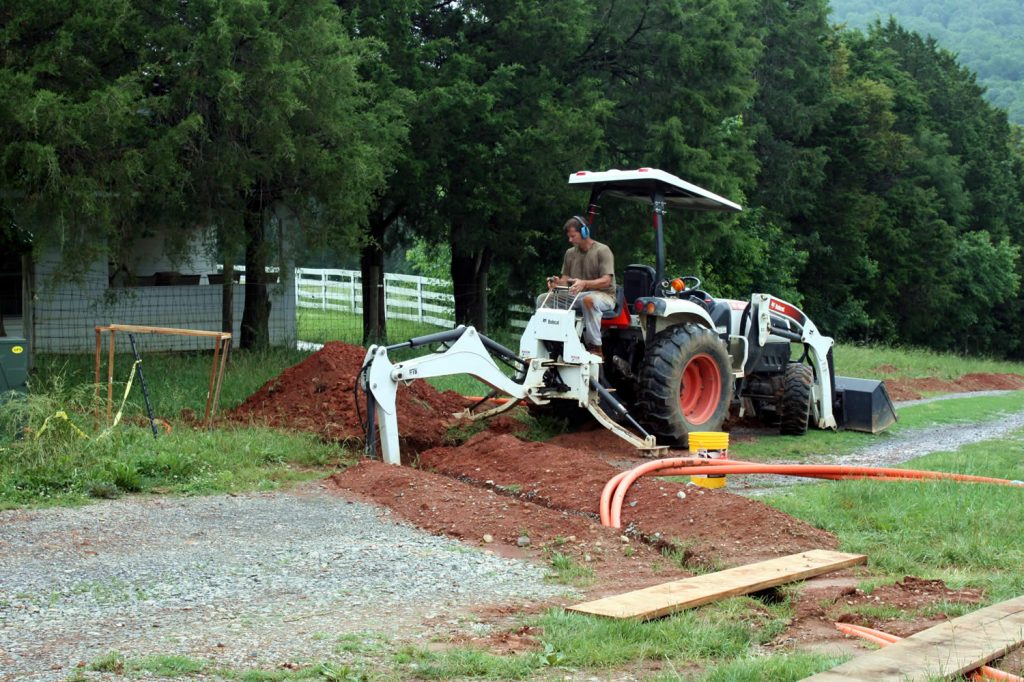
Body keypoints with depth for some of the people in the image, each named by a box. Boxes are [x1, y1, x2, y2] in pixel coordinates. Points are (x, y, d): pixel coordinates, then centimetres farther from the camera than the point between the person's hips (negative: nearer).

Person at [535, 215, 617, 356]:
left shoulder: (603, 250, -5)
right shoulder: (570, 253, 16)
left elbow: (606, 281, -15)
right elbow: (565, 278, 12)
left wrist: (584, 284, -32)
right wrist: (558, 282, -14)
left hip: (603, 295, -7)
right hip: (576, 296, 7)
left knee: (589, 300, -43)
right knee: (542, 298, -10)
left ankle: (595, 347, -38)